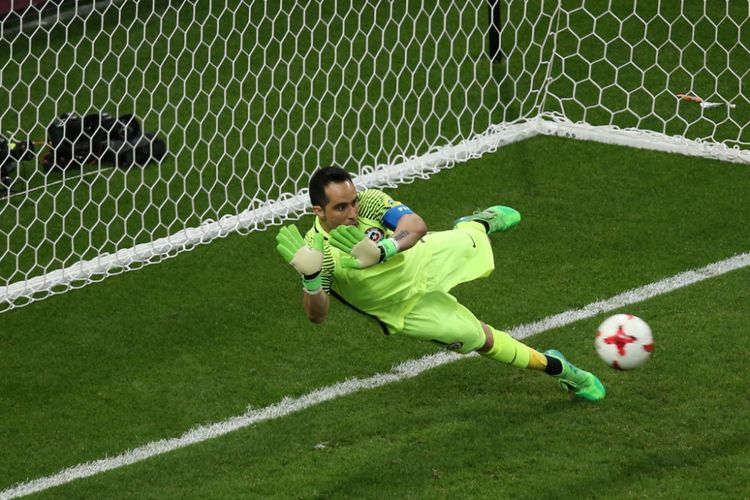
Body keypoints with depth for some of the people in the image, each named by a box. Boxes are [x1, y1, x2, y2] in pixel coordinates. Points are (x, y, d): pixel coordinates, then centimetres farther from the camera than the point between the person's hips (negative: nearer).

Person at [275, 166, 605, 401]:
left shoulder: (368, 201, -29)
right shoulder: (316, 250, -34)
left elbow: (416, 226, -41)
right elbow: (317, 315, -37)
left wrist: (383, 249, -61)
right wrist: (310, 279, -59)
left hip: (424, 258, 2)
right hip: (408, 306, -2)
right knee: (478, 338, 6)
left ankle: (481, 223, 67)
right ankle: (556, 368, 29)